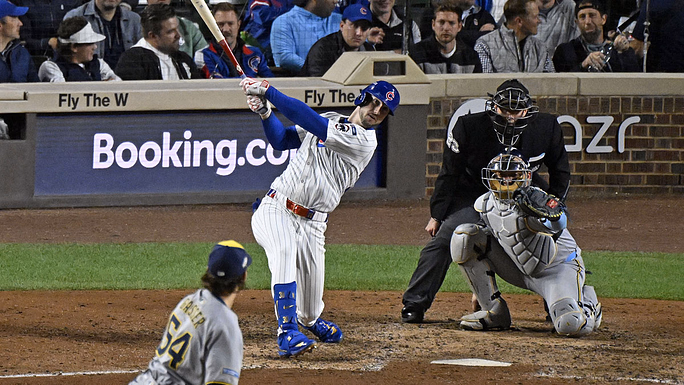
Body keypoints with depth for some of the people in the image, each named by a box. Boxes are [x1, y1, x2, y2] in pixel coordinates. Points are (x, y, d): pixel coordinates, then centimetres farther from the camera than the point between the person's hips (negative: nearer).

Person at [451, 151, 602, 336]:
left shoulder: (537, 198, -26)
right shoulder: (485, 204, -6)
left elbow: (559, 223, -46)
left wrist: (532, 208, -63)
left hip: (558, 269, -6)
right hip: (521, 270, 6)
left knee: (569, 325, -30)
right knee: (464, 236, -10)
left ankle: (588, 304, 13)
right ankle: (494, 313, -3)